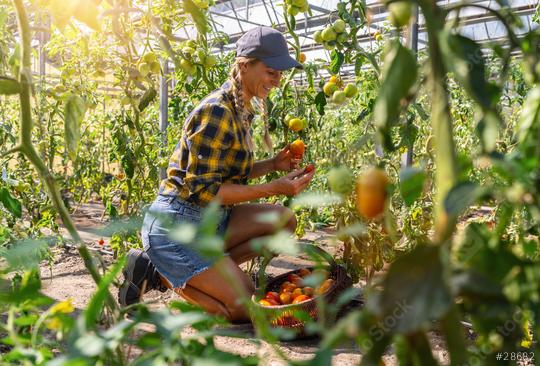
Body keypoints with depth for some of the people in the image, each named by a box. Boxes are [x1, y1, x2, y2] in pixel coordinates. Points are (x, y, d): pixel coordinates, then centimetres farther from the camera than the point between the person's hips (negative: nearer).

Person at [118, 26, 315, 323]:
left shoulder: (242, 110, 9)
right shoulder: (216, 111, -20)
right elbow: (203, 189, -22)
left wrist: (273, 165, 0)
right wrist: (274, 188, -24)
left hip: (209, 220, 9)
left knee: (284, 219, -3)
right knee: (245, 308, -7)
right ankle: (159, 273, 4)